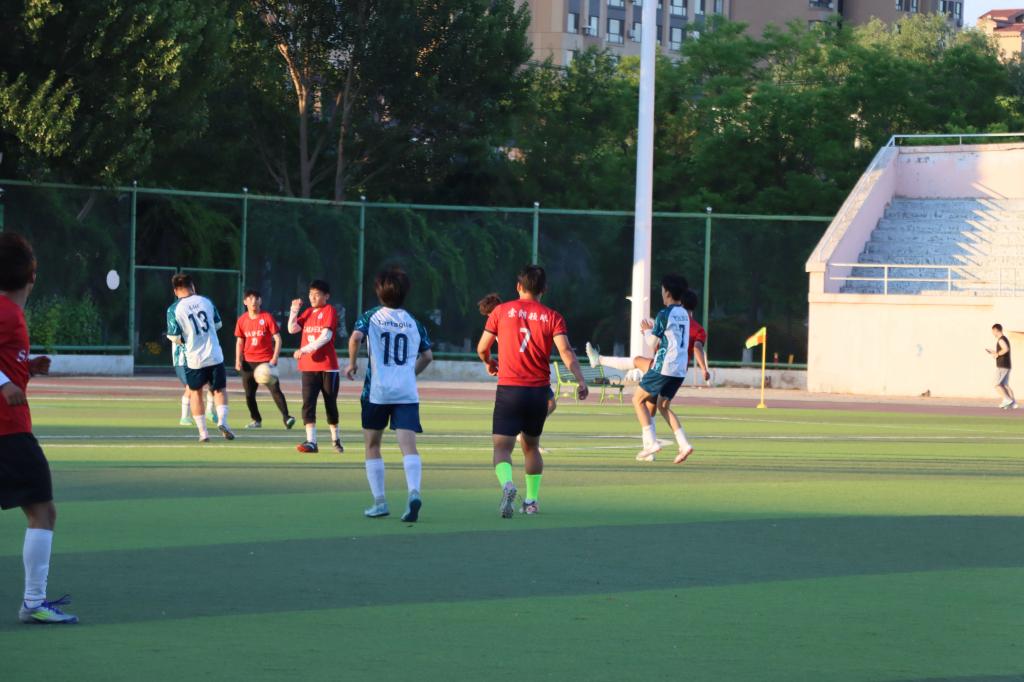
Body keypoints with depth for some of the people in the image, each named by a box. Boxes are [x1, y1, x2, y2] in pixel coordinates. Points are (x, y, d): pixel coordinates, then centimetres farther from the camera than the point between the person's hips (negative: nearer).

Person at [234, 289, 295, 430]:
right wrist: (238, 360, 2)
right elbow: (239, 341, 13)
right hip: (248, 362, 4)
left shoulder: (267, 317, -5)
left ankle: (286, 417, -14)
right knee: (249, 393, 5)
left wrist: (274, 359, -15)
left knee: (275, 389, -14)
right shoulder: (242, 320, 6)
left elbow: (277, 339, -6)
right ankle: (256, 420, 18)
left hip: (266, 361, -4)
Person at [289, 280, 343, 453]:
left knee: (330, 403, 8)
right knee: (308, 403, -7)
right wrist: (294, 310, -3)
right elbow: (292, 329, 10)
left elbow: (326, 336, -18)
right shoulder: (308, 312, 14)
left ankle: (336, 439, 23)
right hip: (308, 367, 5)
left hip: (327, 366, -5)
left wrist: (305, 349, -24)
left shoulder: (329, 311, -7)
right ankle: (311, 441, -12)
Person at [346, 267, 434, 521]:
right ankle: (414, 491, -35)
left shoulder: (370, 317, 4)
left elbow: (356, 337, -15)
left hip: (376, 391, -1)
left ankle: (379, 501, 10)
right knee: (408, 445, -11)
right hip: (407, 392, 1)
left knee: (372, 445, 14)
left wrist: (351, 363, 0)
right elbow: (427, 356, 17)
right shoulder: (413, 322, 14)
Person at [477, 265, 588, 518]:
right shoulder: (552, 317, 4)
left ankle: (507, 484, -34)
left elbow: (482, 348, 7)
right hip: (539, 391, 2)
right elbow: (565, 350, -10)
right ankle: (531, 500, 24)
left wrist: (490, 363, 28)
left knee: (502, 447, -5)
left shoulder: (501, 311, 3)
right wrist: (581, 380, -13)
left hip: (508, 390, -2)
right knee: (531, 446, 22)